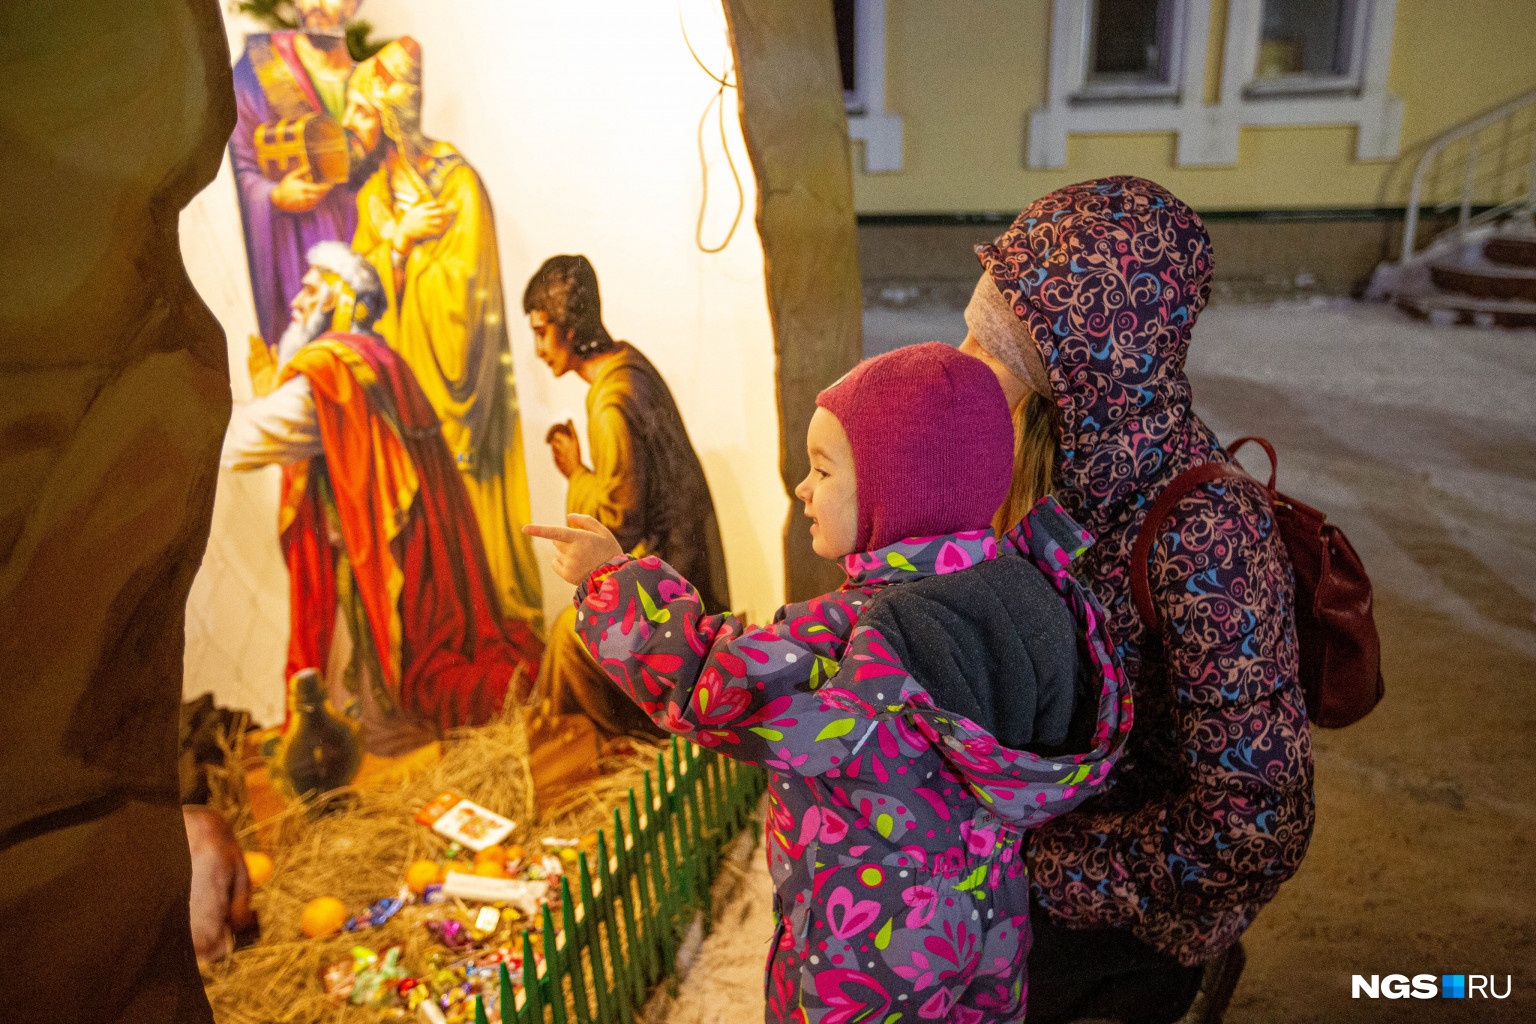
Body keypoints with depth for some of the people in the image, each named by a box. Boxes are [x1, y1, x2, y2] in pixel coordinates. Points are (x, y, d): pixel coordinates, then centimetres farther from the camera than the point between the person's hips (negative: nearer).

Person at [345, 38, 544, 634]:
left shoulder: (456, 182, -9)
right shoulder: (373, 196, 12)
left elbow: (461, 286, -14)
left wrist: (401, 249, -4)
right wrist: (398, 240, -9)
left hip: (450, 373, -6)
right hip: (401, 379, 6)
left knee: (468, 496, -1)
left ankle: (503, 623, 12)